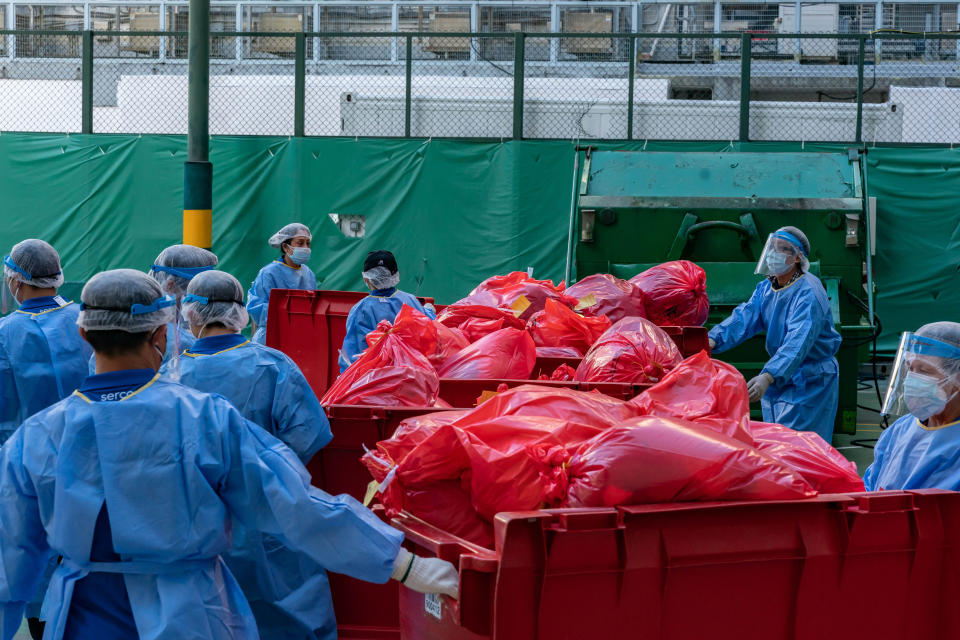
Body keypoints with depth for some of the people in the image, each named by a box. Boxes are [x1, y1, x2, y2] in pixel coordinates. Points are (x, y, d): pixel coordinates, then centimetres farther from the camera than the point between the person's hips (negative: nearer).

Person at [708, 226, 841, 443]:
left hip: (811, 382, -8)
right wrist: (712, 340, -28)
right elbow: (744, 317, -9)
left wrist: (767, 376, -48)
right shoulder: (766, 288, 4)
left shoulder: (808, 293, -23)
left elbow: (798, 342, -35)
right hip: (779, 377, 8)